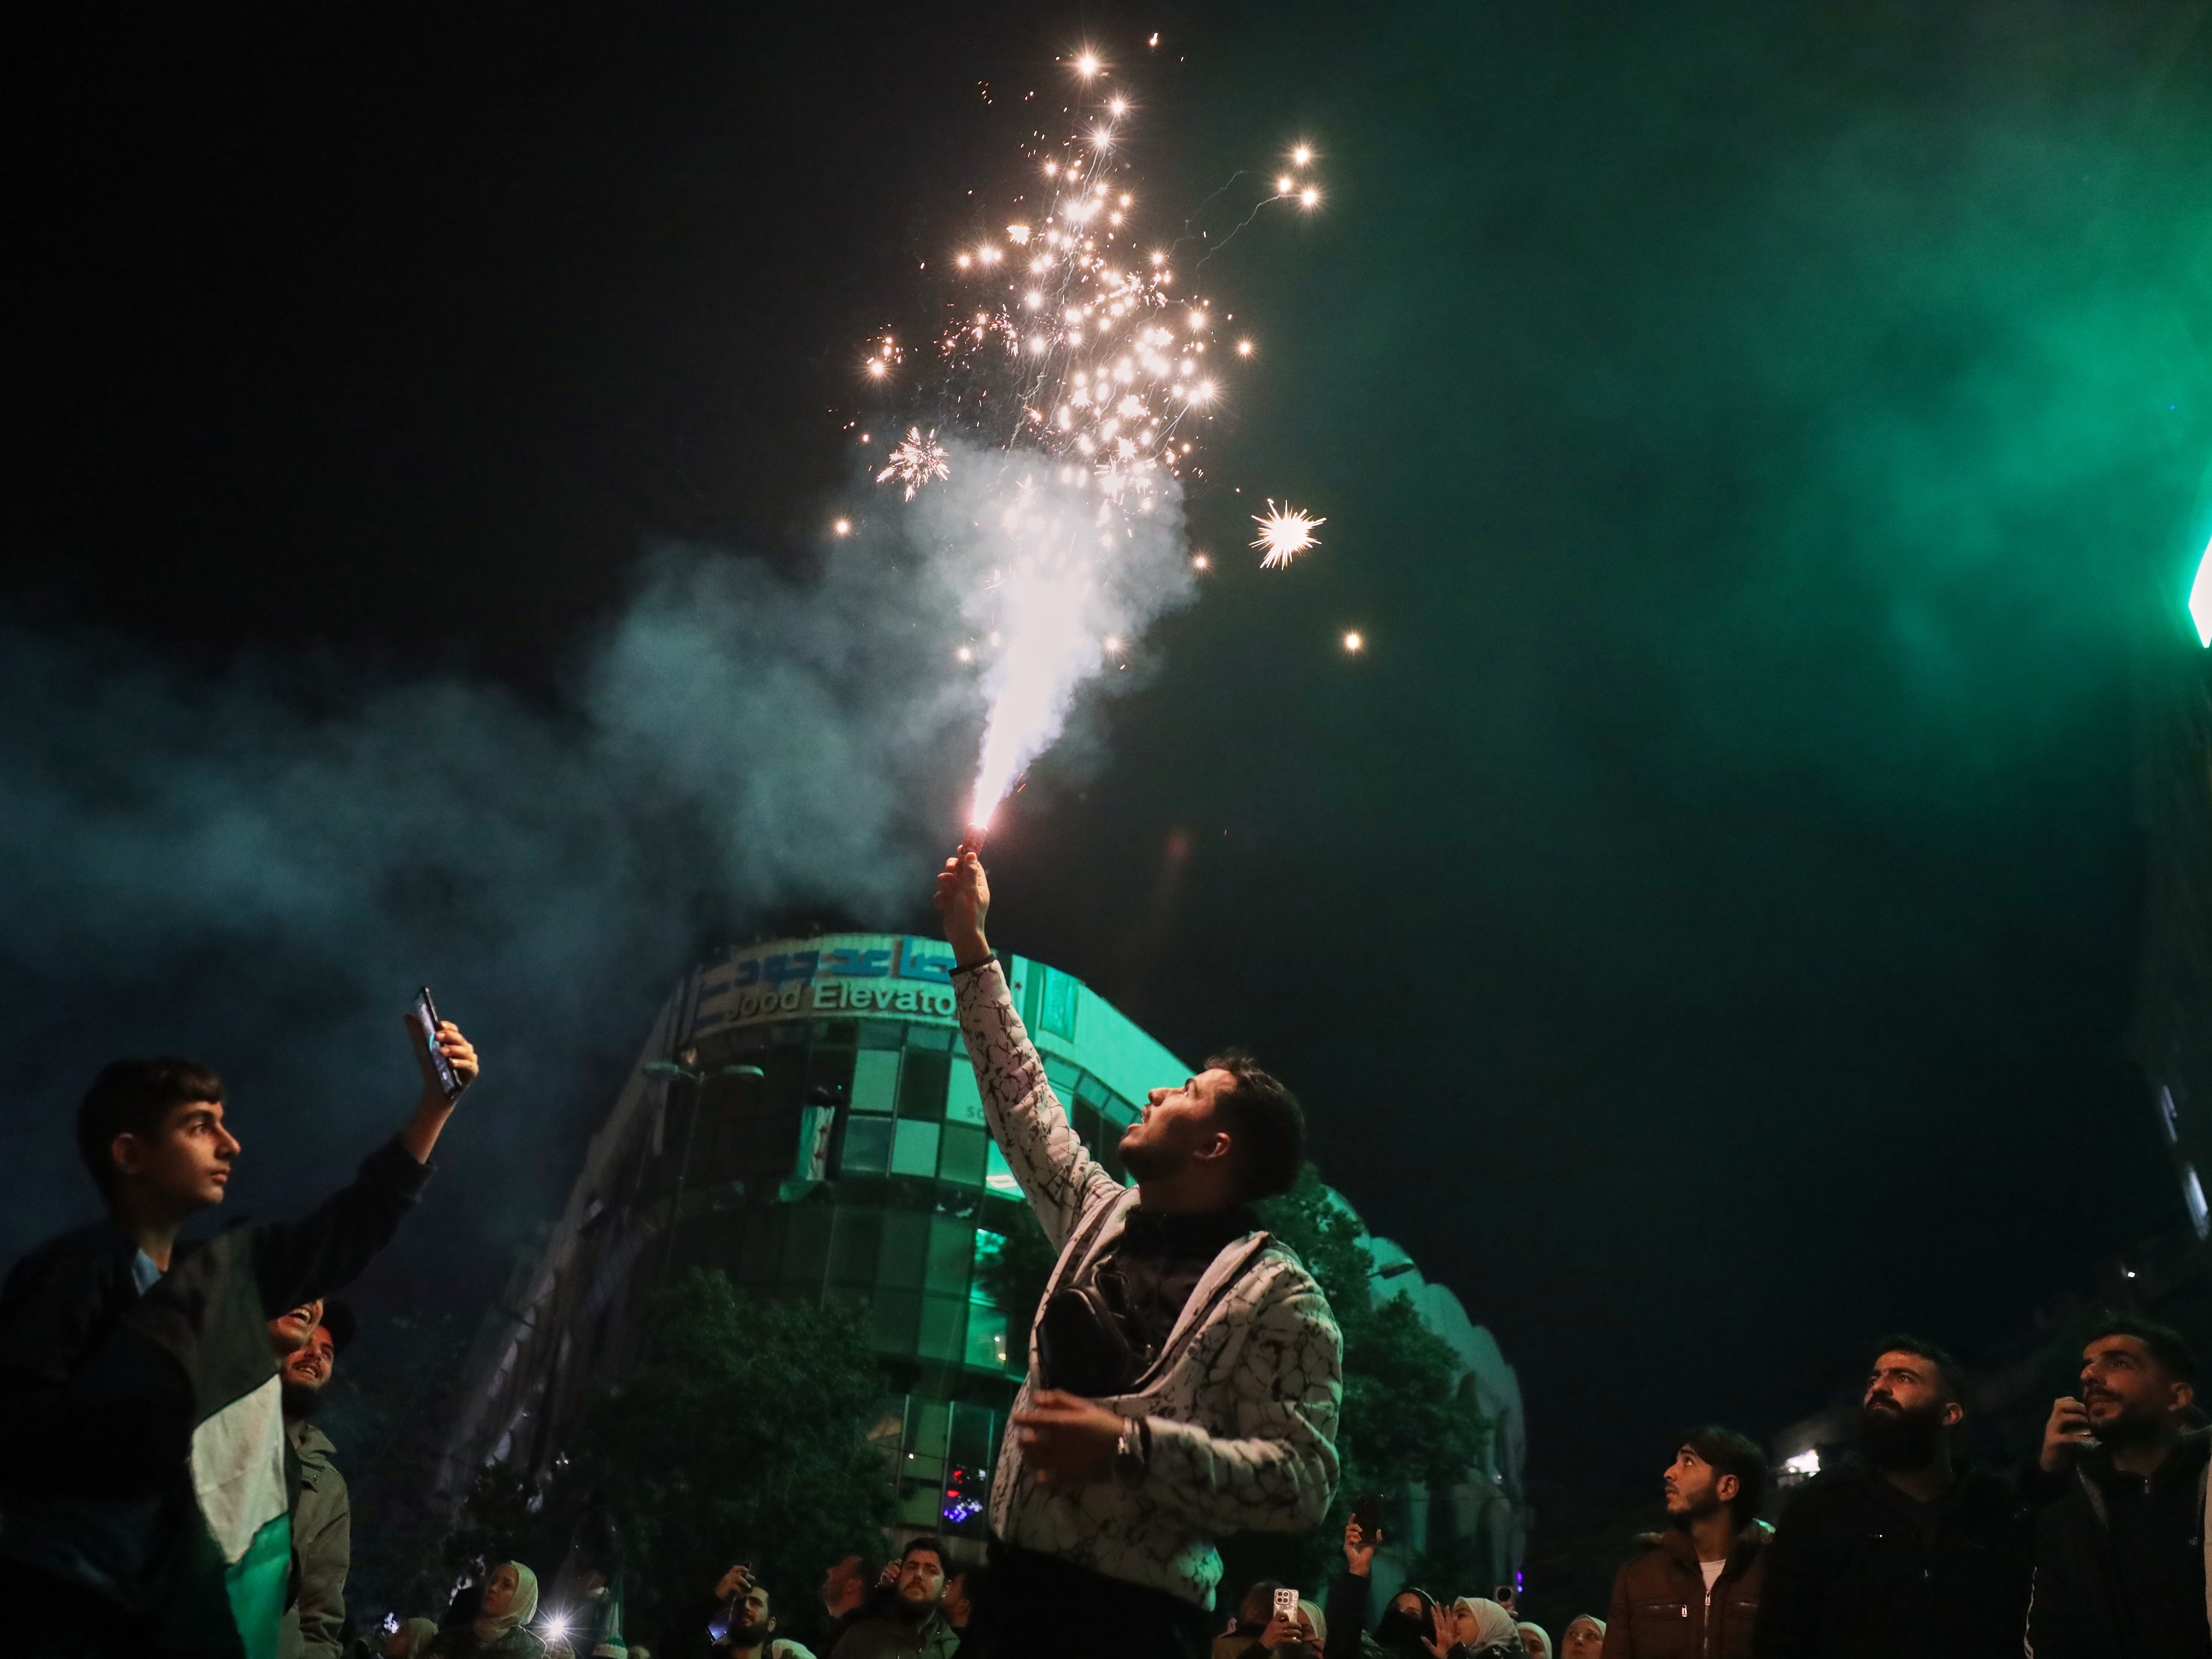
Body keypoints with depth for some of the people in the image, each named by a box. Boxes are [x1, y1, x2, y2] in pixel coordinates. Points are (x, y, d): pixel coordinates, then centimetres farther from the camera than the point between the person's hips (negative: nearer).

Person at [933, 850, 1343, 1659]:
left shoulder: (1277, 1294, -10)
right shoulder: (1102, 1217, 10)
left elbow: (1302, 1483, -16)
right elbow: (1019, 1097, 18)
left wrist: (1128, 1445, -24)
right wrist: (971, 945, 20)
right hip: (1014, 1584, 6)